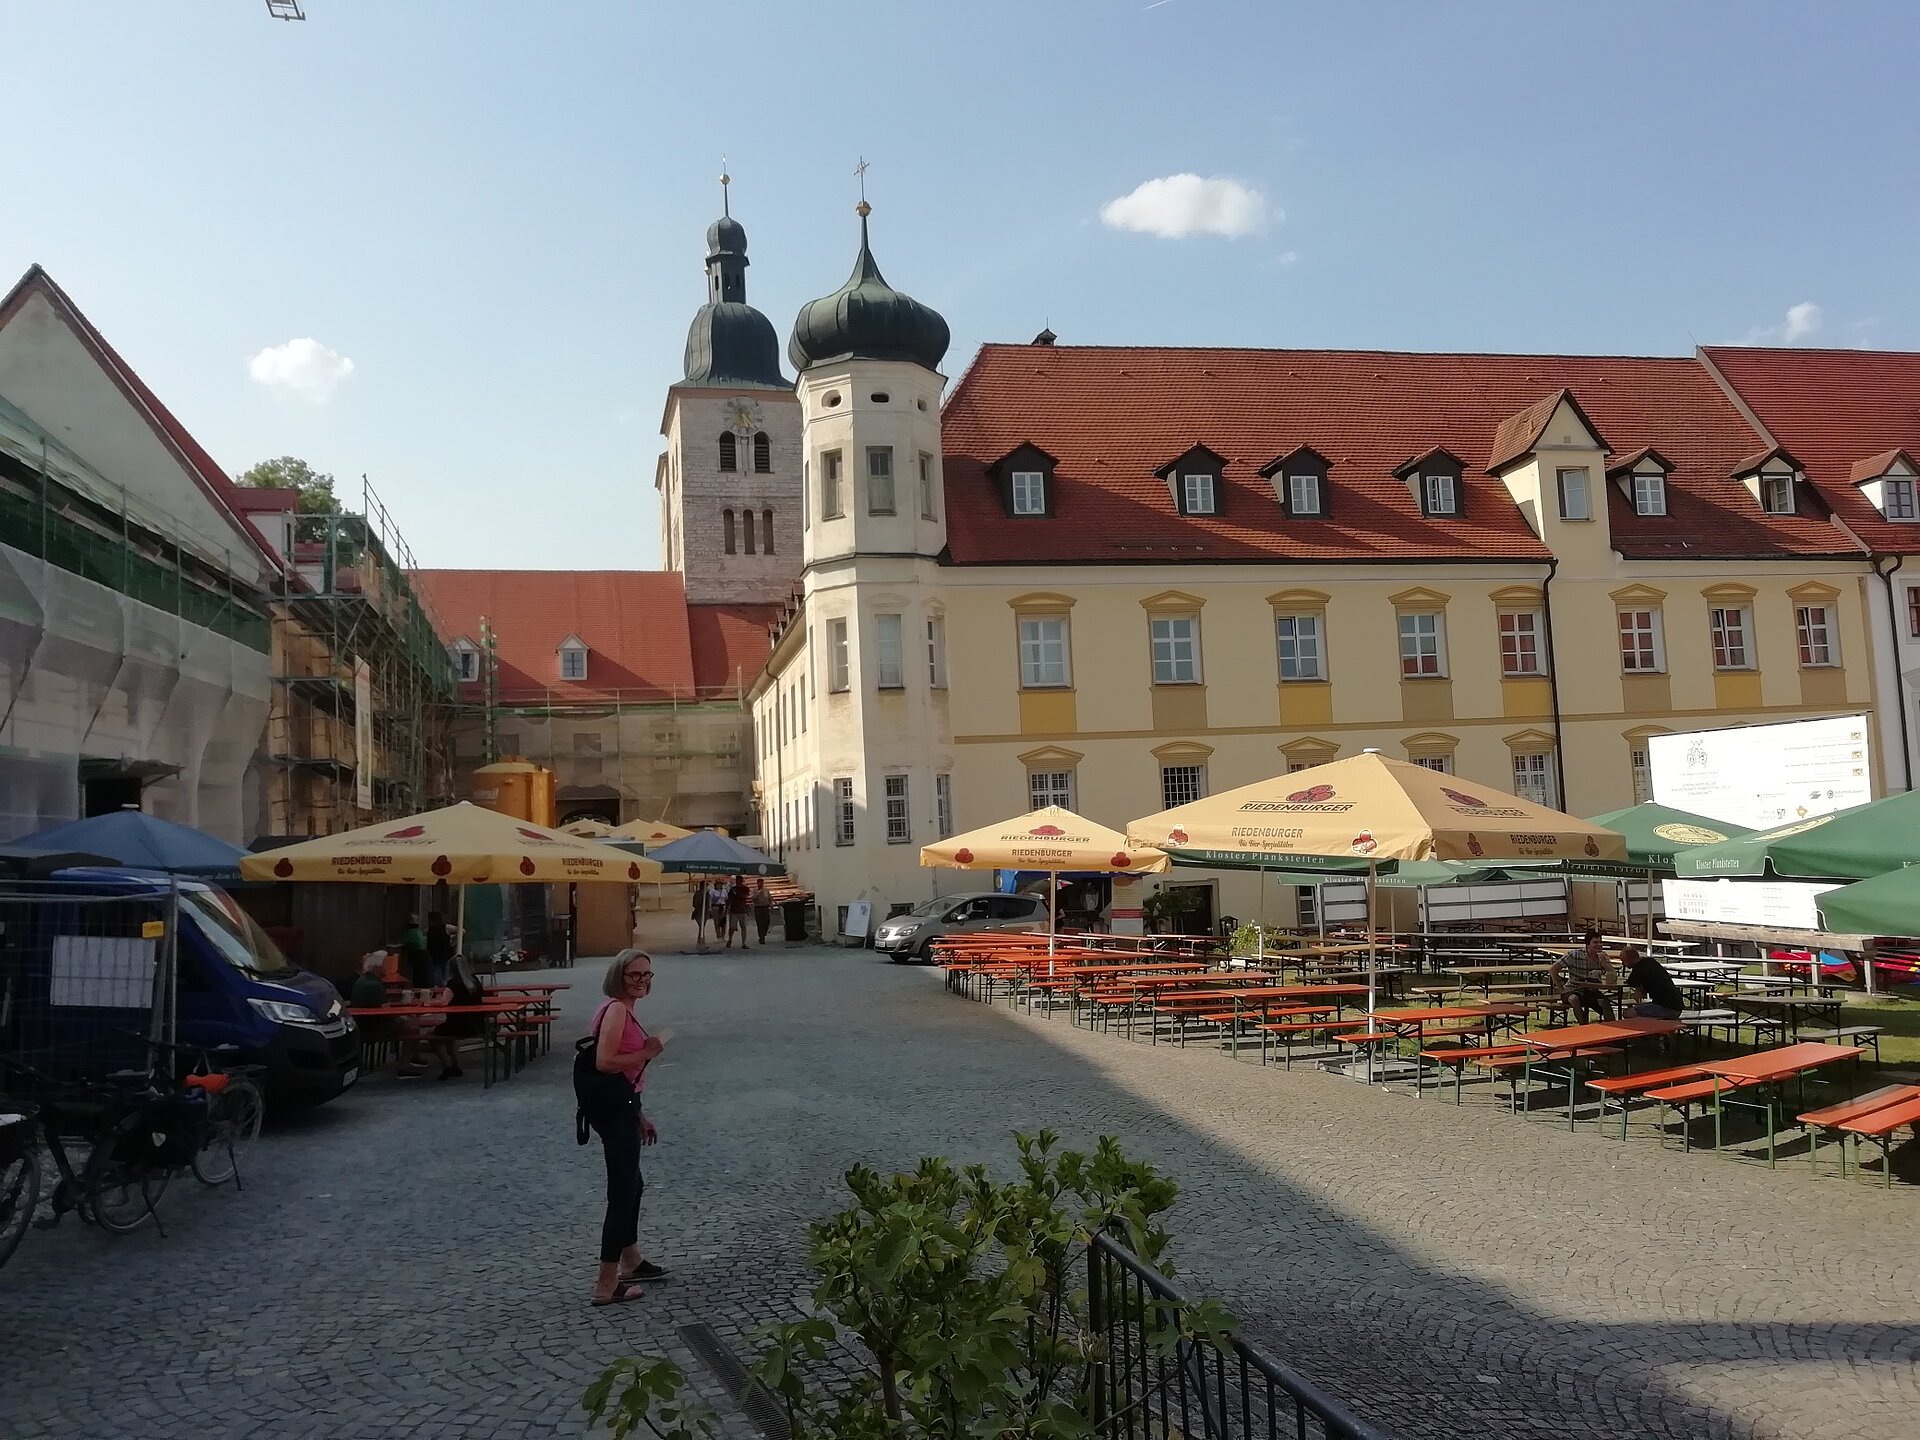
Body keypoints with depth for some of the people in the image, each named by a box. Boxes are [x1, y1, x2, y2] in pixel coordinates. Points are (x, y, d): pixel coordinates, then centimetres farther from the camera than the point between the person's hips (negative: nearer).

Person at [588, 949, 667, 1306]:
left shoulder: (625, 1010, 14)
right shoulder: (616, 1009, -16)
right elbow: (604, 1062, -27)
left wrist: (640, 1116, 21)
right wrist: (647, 1053, -17)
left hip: (621, 1108, 11)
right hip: (615, 1111, -11)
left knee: (632, 1184, 24)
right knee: (623, 1192, -4)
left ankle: (631, 1261, 41)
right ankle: (606, 1286, 3)